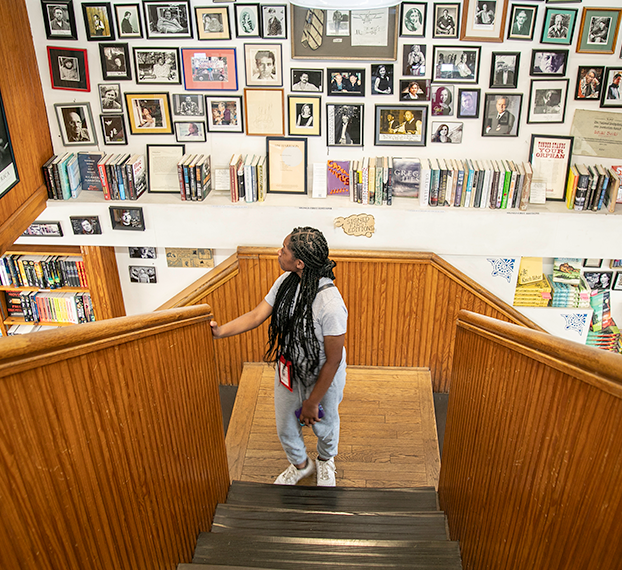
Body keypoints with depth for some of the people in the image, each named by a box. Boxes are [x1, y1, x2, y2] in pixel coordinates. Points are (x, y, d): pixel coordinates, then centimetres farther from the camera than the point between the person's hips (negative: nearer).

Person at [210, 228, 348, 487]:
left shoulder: (330, 305, -36)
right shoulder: (286, 281, -15)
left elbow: (333, 360, -27)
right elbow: (256, 315, -9)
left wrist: (312, 402, -18)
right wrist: (221, 331, -23)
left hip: (322, 377, -5)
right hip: (289, 370, 6)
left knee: (323, 425, 24)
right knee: (286, 427, 23)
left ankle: (326, 460, 59)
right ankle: (300, 464, 56)